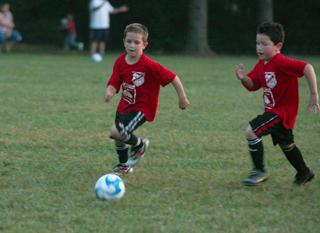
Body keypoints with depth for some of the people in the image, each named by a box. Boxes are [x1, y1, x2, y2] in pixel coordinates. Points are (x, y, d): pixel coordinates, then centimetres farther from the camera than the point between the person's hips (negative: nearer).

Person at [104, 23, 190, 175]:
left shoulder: (149, 65, -25)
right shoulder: (120, 62, -8)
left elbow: (173, 78, -19)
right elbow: (113, 84, -8)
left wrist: (182, 98, -12)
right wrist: (109, 93, -32)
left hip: (142, 108, -6)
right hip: (125, 105, 6)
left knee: (116, 132, -23)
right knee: (117, 136, 16)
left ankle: (139, 145, 8)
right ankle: (124, 166, 44)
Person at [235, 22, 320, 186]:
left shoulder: (281, 63, -26)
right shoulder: (261, 65, 3)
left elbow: (307, 68, -34)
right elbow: (253, 86, 9)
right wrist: (243, 78, -14)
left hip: (283, 110, -10)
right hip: (273, 110, 10)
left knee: (251, 132, -19)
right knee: (286, 144, 25)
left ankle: (259, 171, -6)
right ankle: (304, 173, 45)